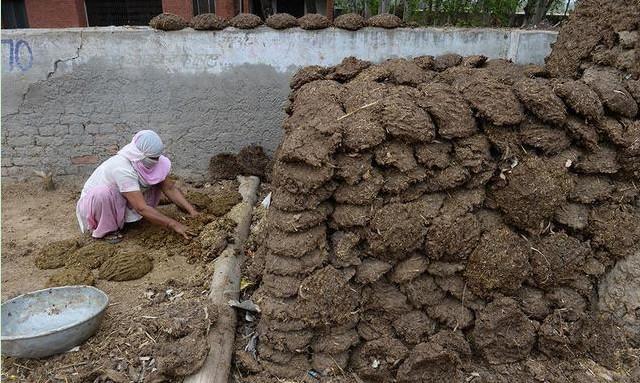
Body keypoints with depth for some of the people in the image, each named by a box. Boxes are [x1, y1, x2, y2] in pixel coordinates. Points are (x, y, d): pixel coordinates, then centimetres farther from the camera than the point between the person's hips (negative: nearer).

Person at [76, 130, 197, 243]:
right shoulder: (122, 169, -36)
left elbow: (170, 188, -12)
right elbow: (142, 208, -39)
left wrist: (192, 211, -22)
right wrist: (174, 225, -40)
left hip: (120, 202, 6)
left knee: (158, 180, -9)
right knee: (103, 193, -40)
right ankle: (106, 229, -10)